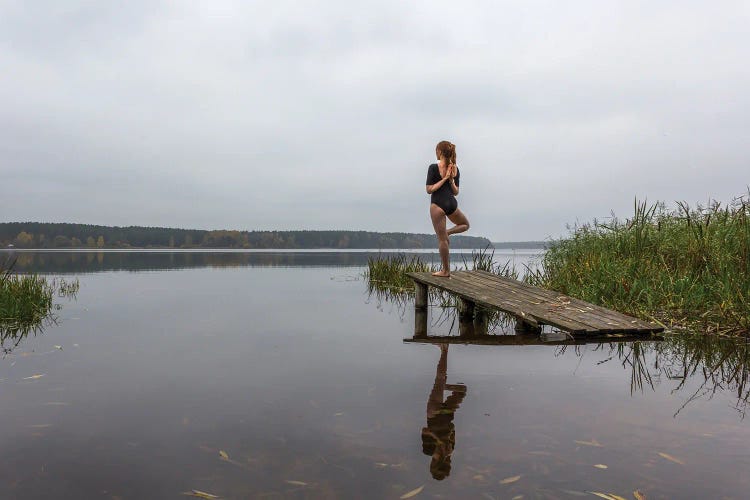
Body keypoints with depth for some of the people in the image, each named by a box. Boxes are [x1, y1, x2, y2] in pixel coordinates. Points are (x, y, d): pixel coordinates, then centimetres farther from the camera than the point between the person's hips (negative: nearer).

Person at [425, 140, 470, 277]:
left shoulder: (434, 167, -9)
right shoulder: (455, 169, 8)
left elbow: (429, 190, -11)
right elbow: (456, 192, 11)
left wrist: (444, 179, -11)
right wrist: (451, 180, -4)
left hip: (438, 205, -4)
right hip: (452, 204, 4)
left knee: (442, 239, 2)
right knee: (465, 224, 32)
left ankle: (445, 270, 7)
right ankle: (447, 233, 4)